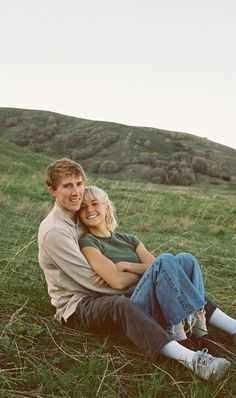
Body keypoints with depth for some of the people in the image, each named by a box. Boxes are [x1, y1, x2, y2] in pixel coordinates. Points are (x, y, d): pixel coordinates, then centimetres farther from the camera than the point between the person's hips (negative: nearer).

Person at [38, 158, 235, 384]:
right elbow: (94, 281, -20)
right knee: (119, 305, -40)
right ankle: (192, 360, -53)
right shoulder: (53, 231, -17)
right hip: (76, 307, -8)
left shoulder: (78, 218, 10)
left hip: (102, 296, 9)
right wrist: (140, 274, -13)